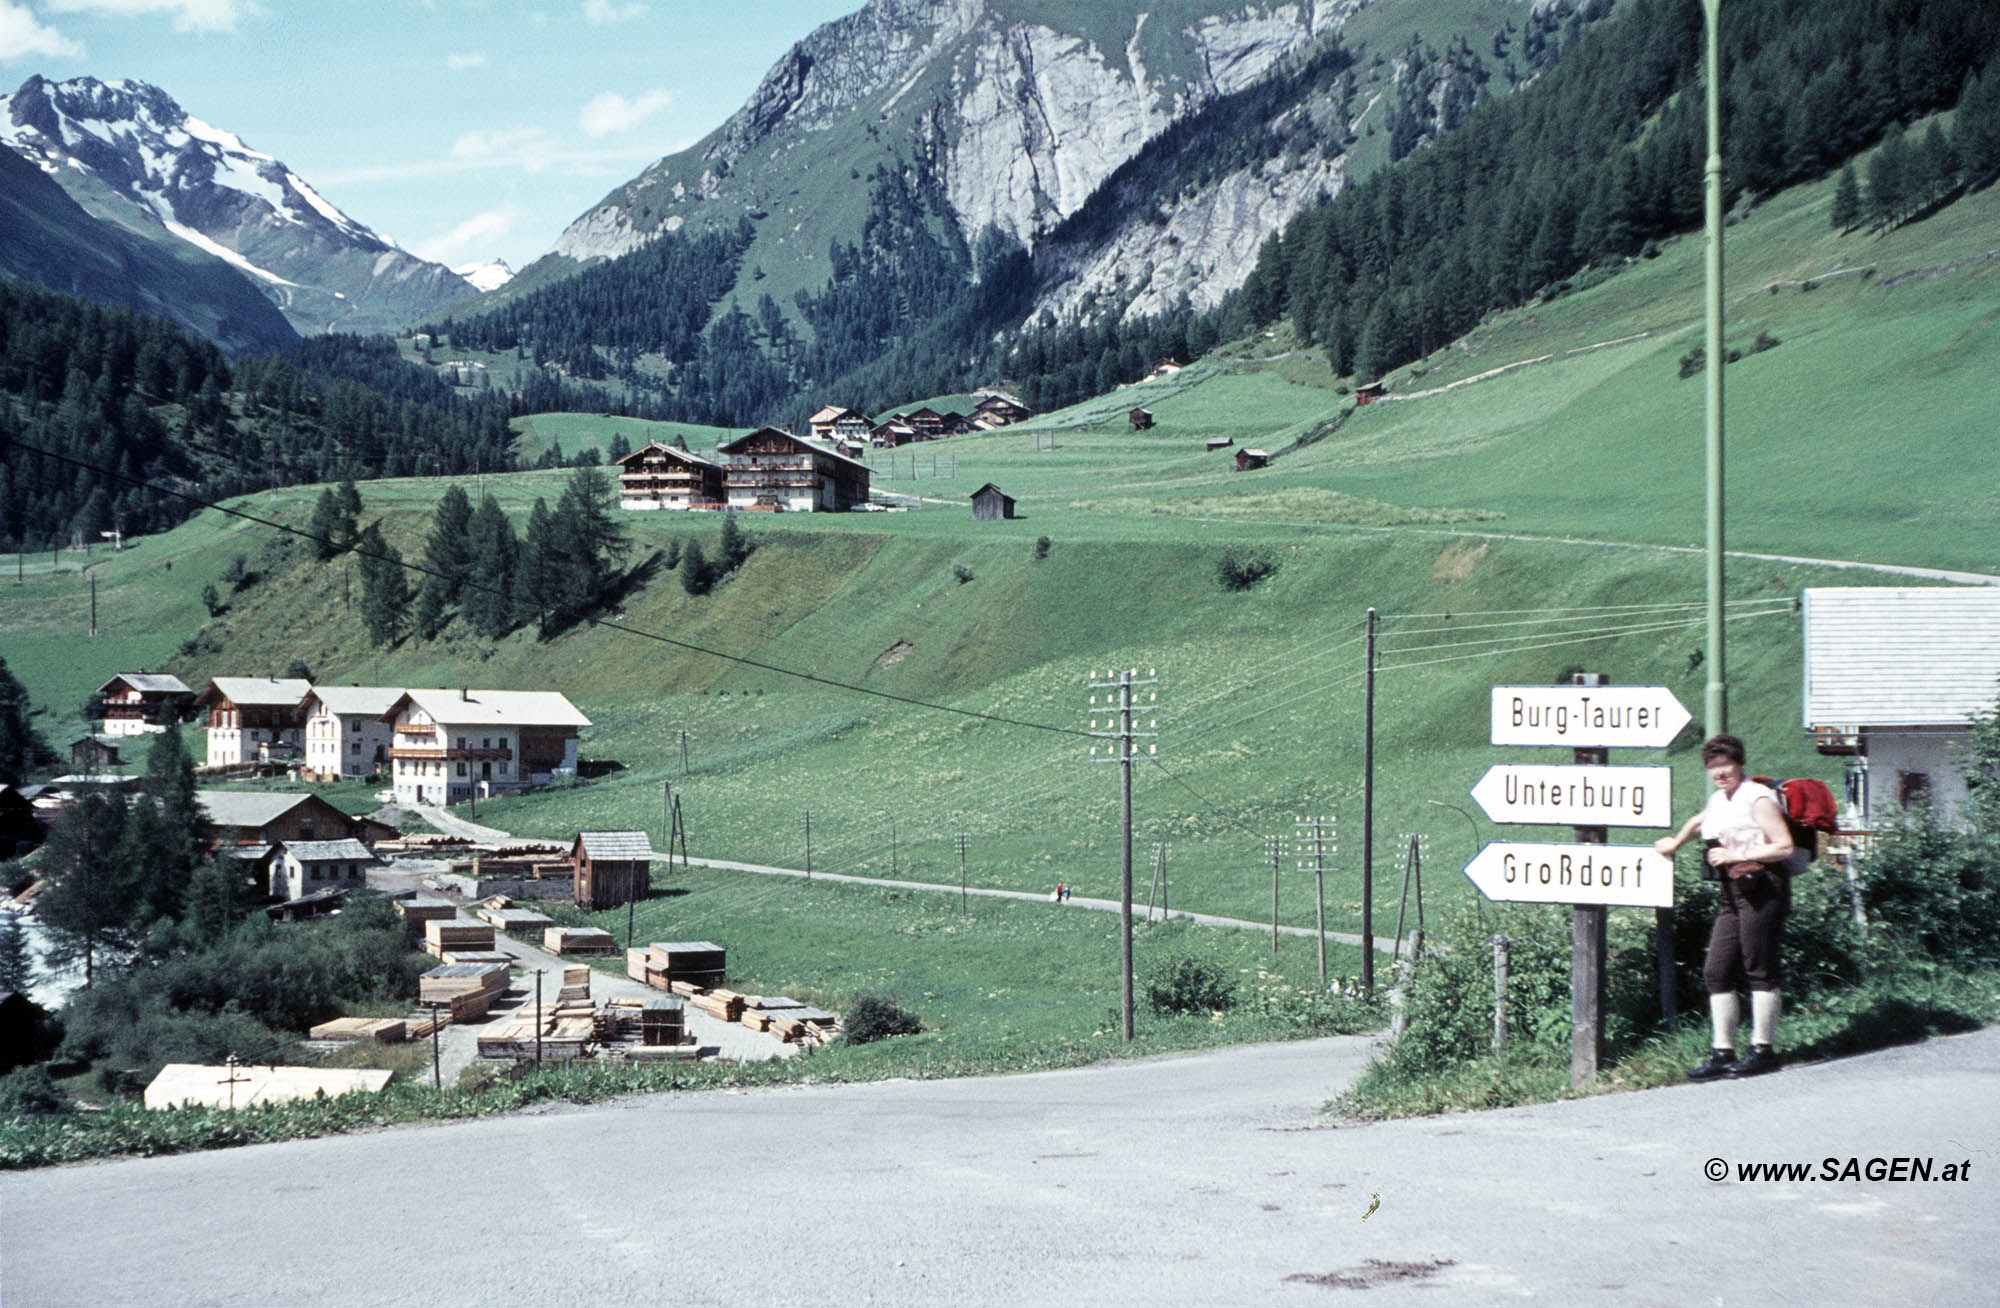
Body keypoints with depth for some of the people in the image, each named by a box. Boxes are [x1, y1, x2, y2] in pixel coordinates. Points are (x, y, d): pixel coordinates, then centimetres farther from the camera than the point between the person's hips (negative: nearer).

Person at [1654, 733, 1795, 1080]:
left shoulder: (1758, 799, -7)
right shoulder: (1718, 801, 17)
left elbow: (1785, 847, -14)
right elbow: (1698, 822, 41)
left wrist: (1735, 856, -15)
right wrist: (1675, 843, 50)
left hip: (1762, 889, -8)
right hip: (1733, 892, 8)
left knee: (1759, 969, -5)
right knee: (1716, 972, 2)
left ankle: (1763, 1050, 2)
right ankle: (1722, 1053, 4)